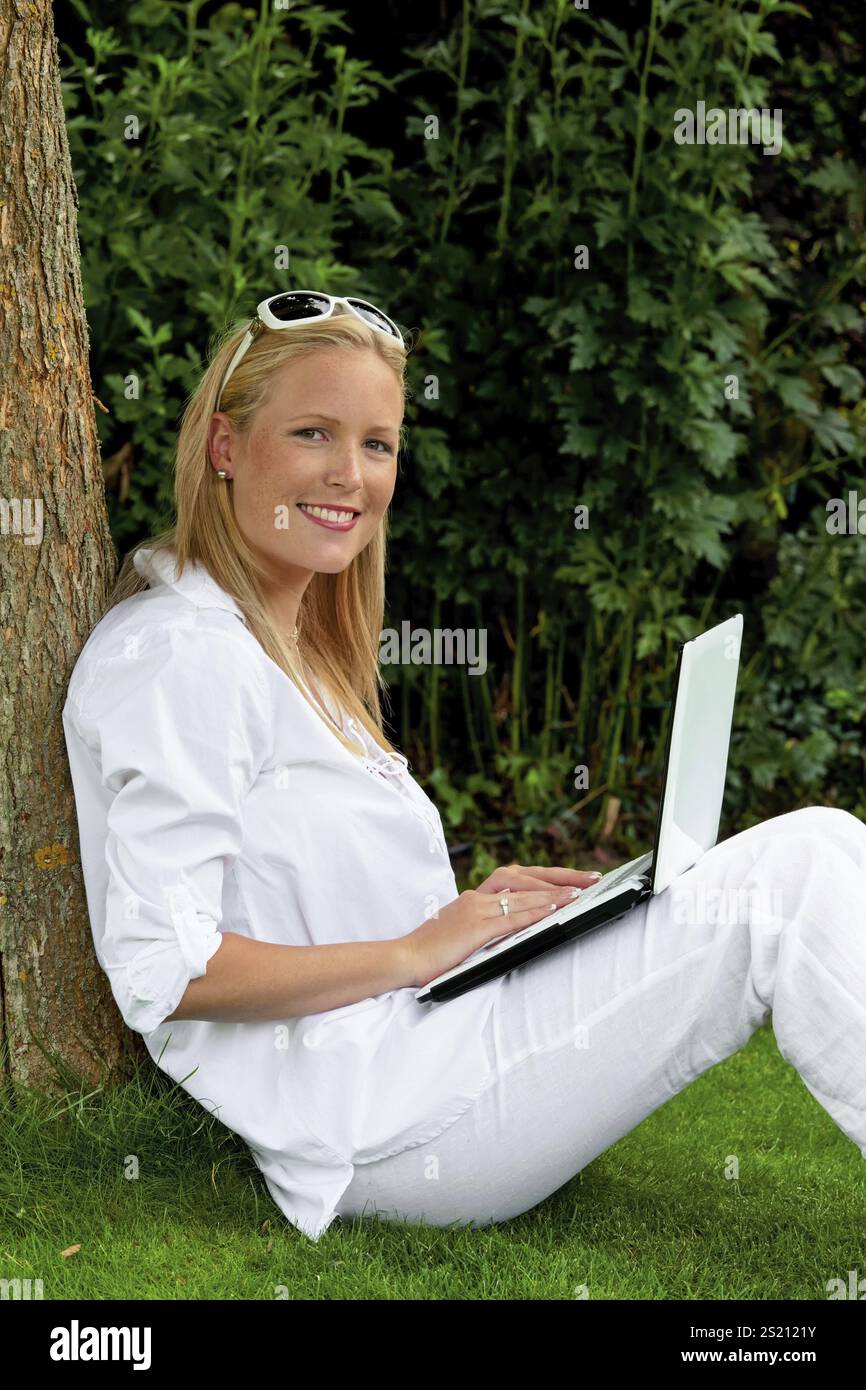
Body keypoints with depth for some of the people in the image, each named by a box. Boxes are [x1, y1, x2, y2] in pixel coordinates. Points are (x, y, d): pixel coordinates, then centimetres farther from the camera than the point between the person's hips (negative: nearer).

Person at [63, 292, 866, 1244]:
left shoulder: (297, 648, 19)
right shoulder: (176, 655, -12)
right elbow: (162, 968, -19)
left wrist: (478, 908, 4)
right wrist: (417, 950, -15)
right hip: (366, 1122, -9)